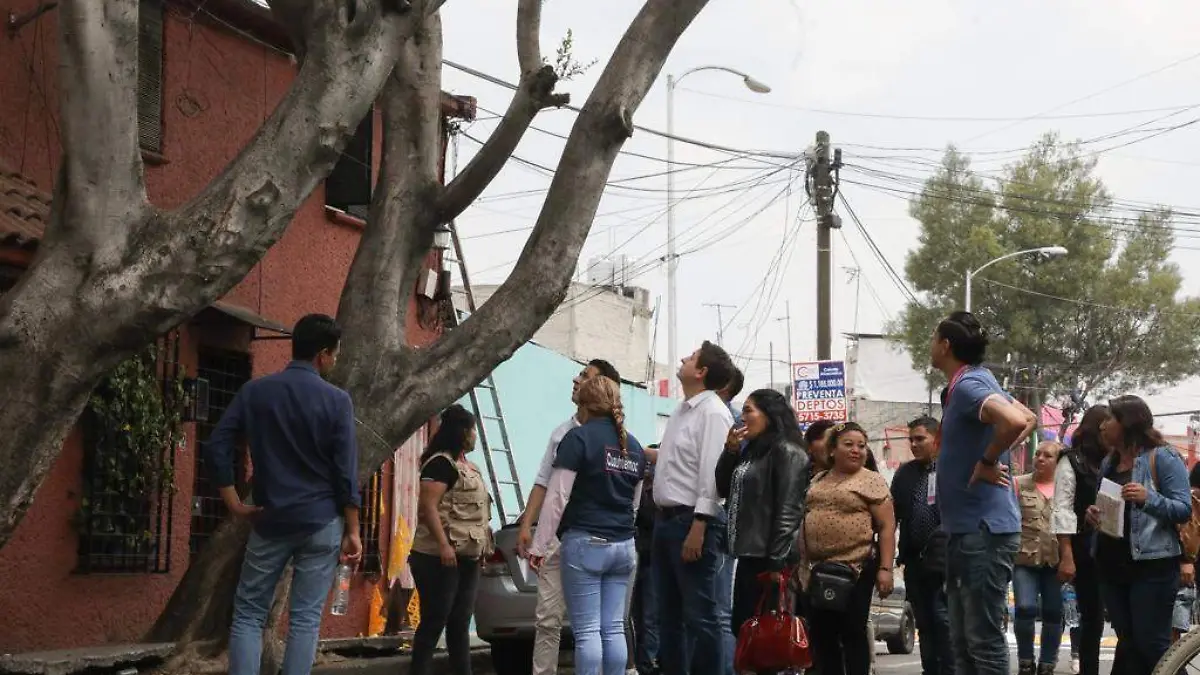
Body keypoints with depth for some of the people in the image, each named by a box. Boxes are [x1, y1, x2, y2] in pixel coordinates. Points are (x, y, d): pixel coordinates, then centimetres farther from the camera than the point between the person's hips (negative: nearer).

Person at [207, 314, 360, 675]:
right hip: (322, 523, -1)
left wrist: (235, 505, 2)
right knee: (305, 619, 3)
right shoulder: (336, 400, -6)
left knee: (248, 614, 8)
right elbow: (346, 472, -7)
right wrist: (352, 531, -1)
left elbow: (216, 448, -3)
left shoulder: (254, 391, 1)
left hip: (271, 521, 2)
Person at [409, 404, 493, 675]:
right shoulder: (442, 463, -11)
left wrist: (483, 545, 20)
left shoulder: (467, 466, 19)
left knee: (460, 623, 10)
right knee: (434, 622, -8)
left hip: (466, 557, 10)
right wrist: (443, 544, -27)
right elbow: (427, 506, -20)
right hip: (441, 557, -10)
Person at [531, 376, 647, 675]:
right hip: (623, 546, 6)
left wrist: (540, 545, -6)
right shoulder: (634, 445, 14)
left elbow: (557, 497, -10)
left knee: (587, 630, -5)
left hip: (585, 543, -6)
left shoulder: (579, 437, -7)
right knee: (614, 628, 7)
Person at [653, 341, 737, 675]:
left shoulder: (712, 412, -12)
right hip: (666, 519, 10)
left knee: (699, 616, -6)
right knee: (669, 615, 15)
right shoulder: (682, 411, 16)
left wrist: (698, 528, -23)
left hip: (692, 521, -10)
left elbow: (712, 472, -19)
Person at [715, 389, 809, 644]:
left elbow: (788, 509, -16)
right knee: (742, 626, 10)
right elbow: (724, 489, 19)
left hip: (768, 557, -9)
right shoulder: (751, 451, 18)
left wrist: (777, 561, -22)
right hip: (749, 554, 9)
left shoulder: (787, 452, -9)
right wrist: (730, 450, 5)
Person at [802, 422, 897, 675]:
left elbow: (887, 527, -7)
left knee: (852, 633, -1)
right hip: (817, 570, 5)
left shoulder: (872, 481, -2)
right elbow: (803, 519, 21)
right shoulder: (816, 480, 15)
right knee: (821, 635, 6)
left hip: (856, 569, -5)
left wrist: (885, 569, -15)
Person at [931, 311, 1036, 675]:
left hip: (984, 530, -10)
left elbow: (1017, 421, -33)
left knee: (984, 640, -7)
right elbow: (1028, 418, 26)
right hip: (965, 530, 10)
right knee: (962, 643, 14)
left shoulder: (967, 385, -16)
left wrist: (986, 462, -19)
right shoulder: (978, 380, 13)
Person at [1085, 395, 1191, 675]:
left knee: (1152, 644, -8)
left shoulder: (1162, 457, -7)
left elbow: (1184, 509, -12)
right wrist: (1094, 513, 1)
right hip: (1112, 565, 7)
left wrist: (1149, 498, -28)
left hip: (1152, 566, -7)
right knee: (1128, 643, 9)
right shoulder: (1109, 463, 15)